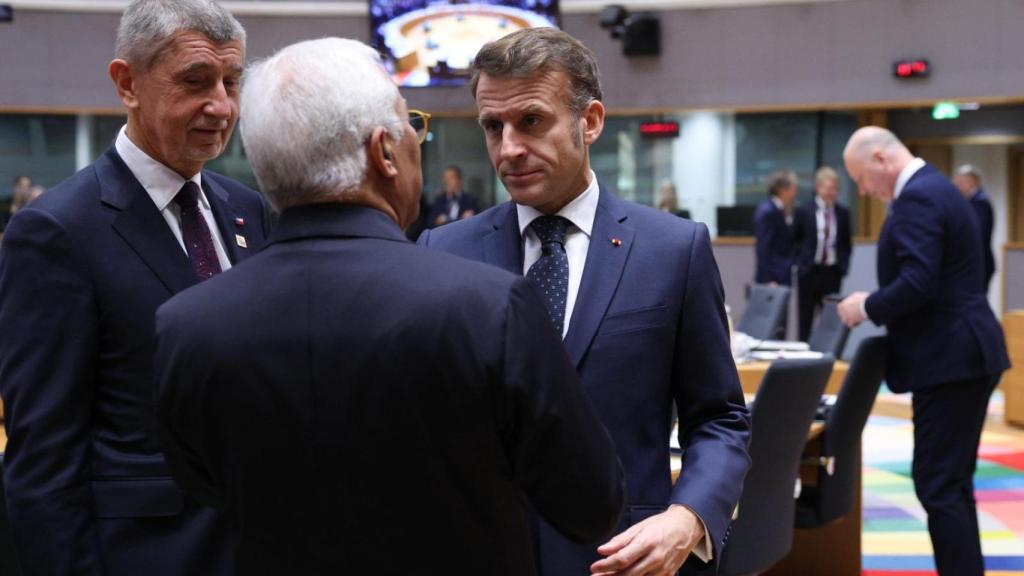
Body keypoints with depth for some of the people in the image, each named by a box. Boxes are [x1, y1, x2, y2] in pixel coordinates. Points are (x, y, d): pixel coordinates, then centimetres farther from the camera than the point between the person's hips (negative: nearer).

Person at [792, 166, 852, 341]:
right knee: (806, 320, 5)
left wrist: (844, 264, 2)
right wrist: (800, 262, -3)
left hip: (833, 272, 2)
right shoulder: (803, 211, -1)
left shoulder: (843, 213, 6)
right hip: (809, 272, -1)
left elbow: (847, 244, 13)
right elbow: (794, 240, 4)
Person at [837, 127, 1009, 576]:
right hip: (963, 353, 11)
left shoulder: (916, 198, -17)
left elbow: (917, 284, -25)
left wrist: (866, 307, -10)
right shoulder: (933, 187, 17)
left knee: (937, 485, -7)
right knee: (952, 481, 16)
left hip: (950, 359, -11)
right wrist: (878, 305, 14)